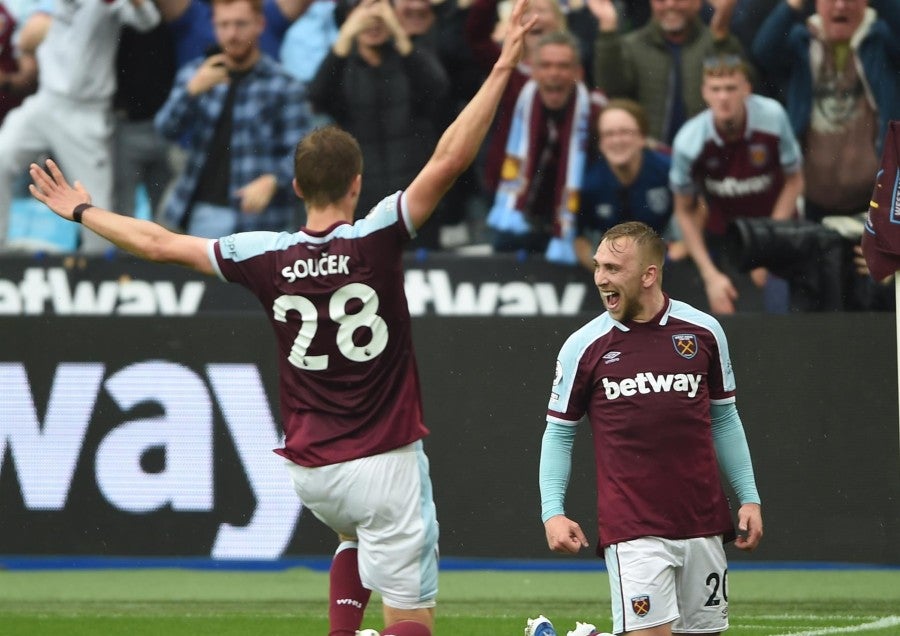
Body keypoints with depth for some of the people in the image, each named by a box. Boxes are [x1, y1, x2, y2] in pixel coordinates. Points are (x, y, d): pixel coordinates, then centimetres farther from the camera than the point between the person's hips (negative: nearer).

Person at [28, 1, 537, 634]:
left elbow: (159, 244, 8)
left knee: (358, 536, 36)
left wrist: (83, 211, 23)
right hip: (385, 463, -5)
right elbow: (450, 159, -17)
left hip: (310, 471, 5)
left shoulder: (267, 256, -1)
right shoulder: (376, 240, -10)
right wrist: (502, 69, -14)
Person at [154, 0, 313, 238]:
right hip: (203, 214, 4)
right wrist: (193, 90, -16)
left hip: (257, 218, -4)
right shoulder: (196, 74, 10)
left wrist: (272, 181, -25)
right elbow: (167, 129, 1)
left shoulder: (284, 86, -3)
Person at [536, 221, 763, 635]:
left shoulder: (703, 332, 5)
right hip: (632, 532, -3)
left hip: (703, 523, 3)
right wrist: (553, 512, -5)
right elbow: (559, 432, 6)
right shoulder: (583, 346, 1)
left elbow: (724, 419, 14)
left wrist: (748, 498, 10)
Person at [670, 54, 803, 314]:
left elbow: (794, 181, -9)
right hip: (722, 234, 1)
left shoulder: (772, 117, -23)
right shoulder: (688, 142, -23)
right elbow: (684, 212, -8)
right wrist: (710, 275, -14)